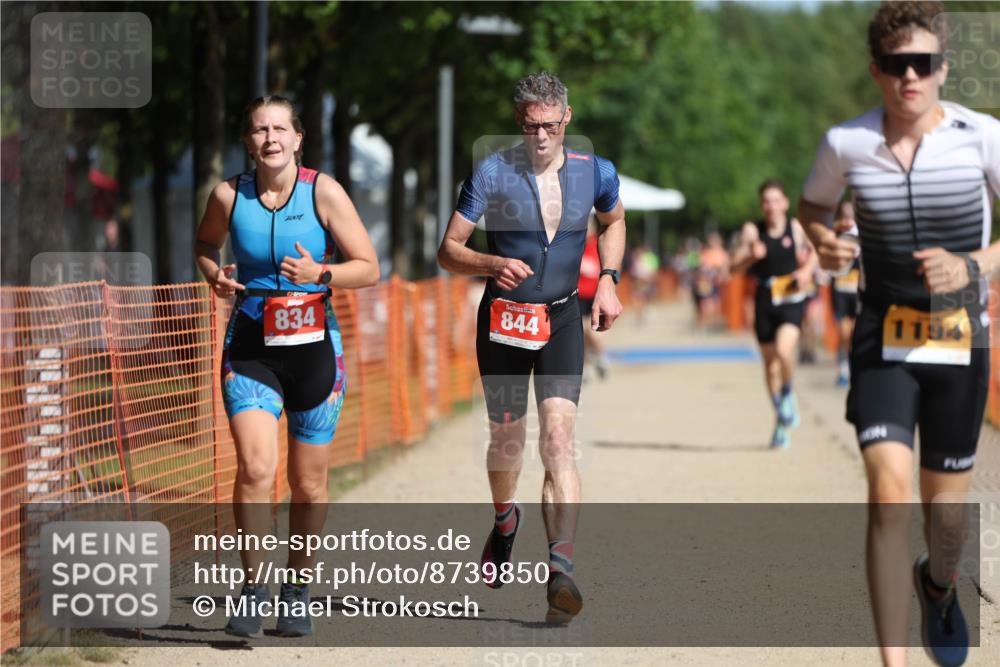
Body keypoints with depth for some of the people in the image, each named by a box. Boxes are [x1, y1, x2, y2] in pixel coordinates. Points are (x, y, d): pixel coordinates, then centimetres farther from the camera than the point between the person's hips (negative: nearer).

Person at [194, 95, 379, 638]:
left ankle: (297, 588, 27)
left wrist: (319, 274, -20)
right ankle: (253, 586, -6)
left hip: (313, 346, 0)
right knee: (255, 467, -19)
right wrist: (216, 276, -3)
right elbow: (205, 245, 18)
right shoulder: (228, 195, -3)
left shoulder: (323, 192, -7)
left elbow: (369, 268, -3)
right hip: (250, 345, 0)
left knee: (308, 482, 9)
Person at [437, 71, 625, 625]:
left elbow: (613, 221, 21)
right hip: (503, 319, 0)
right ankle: (503, 518, 47)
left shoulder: (595, 174, -2)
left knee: (558, 438, -18)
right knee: (506, 438, 13)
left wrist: (608, 279, 7)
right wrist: (493, 264, -27)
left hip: (562, 320, 0)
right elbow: (448, 251, -8)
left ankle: (561, 567, -27)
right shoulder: (492, 173, -9)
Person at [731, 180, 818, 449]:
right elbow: (735, 266, -3)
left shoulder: (796, 228, -2)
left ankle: (787, 395, 3)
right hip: (765, 301, 2)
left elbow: (815, 249, 17)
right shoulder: (752, 230, -2)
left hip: (791, 299, -2)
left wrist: (807, 270, 0)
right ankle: (781, 420, 27)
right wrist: (752, 256, -22)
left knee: (784, 349, -26)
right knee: (770, 363, 10)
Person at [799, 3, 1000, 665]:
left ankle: (939, 586, 47)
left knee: (945, 502, 10)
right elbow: (813, 205, 16)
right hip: (883, 338, 0)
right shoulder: (846, 143, -5)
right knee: (889, 495, -17)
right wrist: (823, 242, -5)